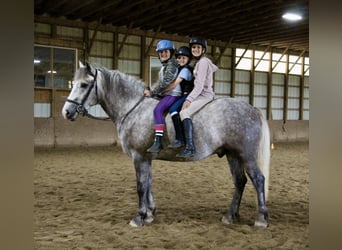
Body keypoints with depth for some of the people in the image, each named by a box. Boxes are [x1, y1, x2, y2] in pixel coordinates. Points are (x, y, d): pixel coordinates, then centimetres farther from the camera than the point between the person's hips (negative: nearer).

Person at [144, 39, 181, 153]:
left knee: (158, 110, -30)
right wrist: (150, 91, 9)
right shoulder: (163, 66, 21)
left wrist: (152, 93, -15)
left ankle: (158, 142, -36)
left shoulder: (171, 65, -9)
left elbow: (166, 82, -19)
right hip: (163, 94, 11)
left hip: (172, 94, -11)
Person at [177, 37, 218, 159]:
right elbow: (215, 68, 37)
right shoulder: (205, 61, 17)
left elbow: (200, 85, -20)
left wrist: (189, 99, -30)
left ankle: (189, 148, -40)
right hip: (201, 94, 11)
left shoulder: (203, 62, -12)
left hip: (205, 94, -11)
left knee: (184, 112, -31)